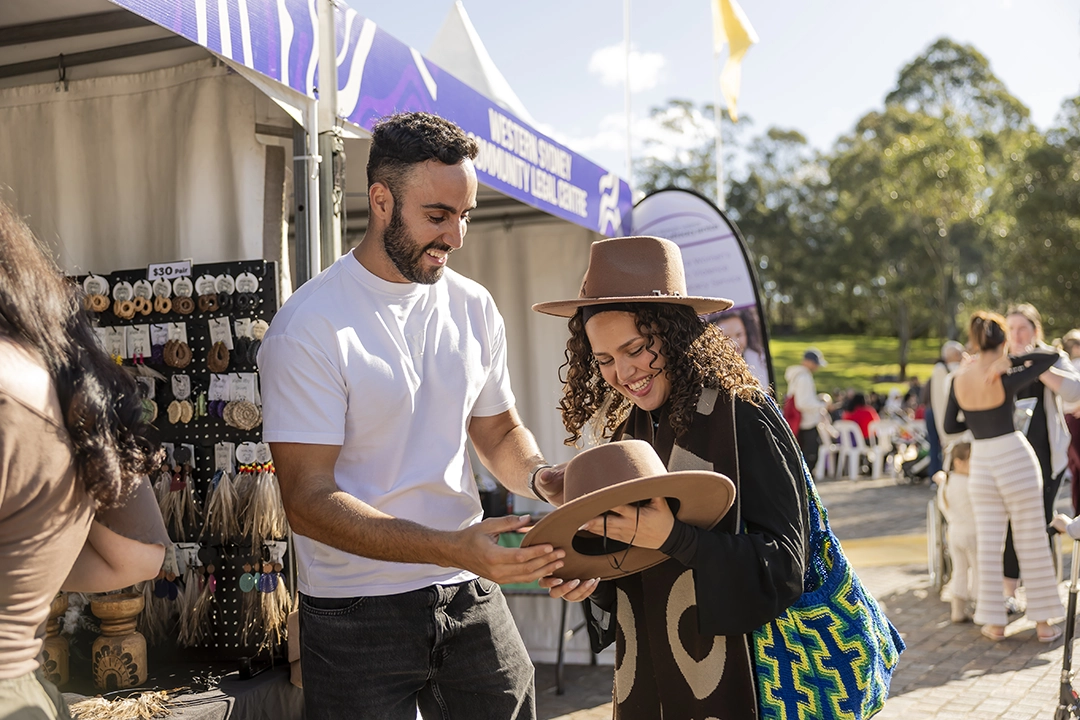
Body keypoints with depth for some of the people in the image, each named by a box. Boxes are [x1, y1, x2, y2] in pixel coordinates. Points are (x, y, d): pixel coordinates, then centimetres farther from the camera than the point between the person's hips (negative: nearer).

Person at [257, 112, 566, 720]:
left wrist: (542, 477, -7)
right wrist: (452, 548, -29)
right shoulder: (308, 329, -14)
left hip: (472, 600, 5)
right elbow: (309, 499, -18)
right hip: (357, 618, -4)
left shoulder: (474, 308, 5)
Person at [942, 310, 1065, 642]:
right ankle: (1043, 622, 14)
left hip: (981, 463, 4)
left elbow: (949, 426, 7)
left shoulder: (959, 378, -1)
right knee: (1032, 542, 6)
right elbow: (1053, 354, -10)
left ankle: (994, 622, 13)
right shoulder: (1006, 380, -14)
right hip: (1015, 458, -4)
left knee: (988, 544, 8)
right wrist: (1014, 359, -9)